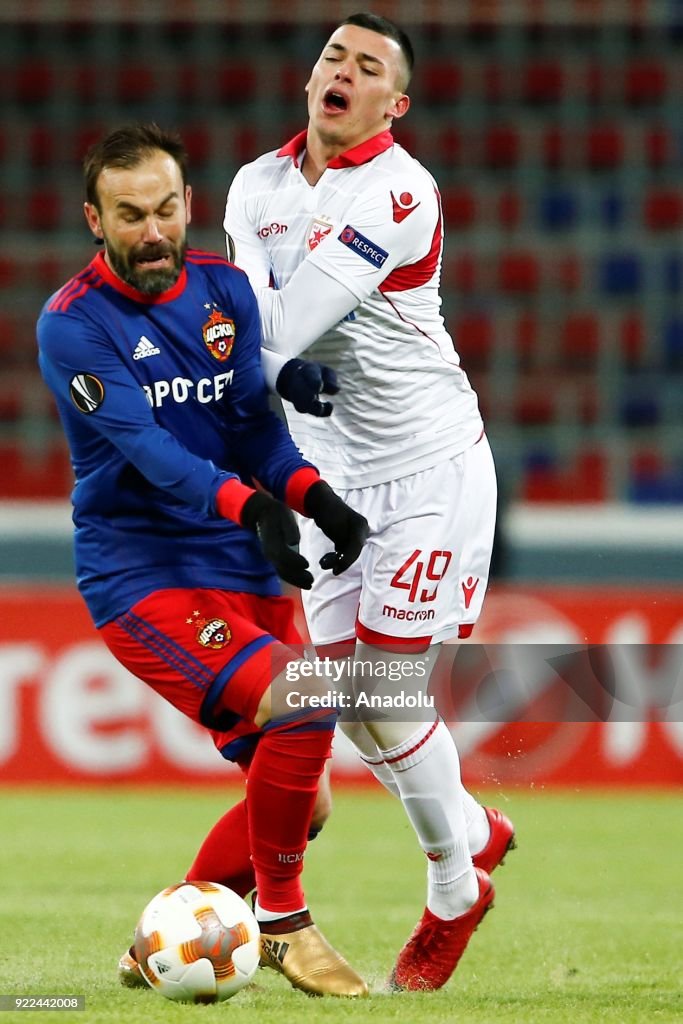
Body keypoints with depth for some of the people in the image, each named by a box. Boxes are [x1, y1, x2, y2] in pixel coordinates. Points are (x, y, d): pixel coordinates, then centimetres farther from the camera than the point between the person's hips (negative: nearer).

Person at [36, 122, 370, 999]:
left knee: (289, 793, 5)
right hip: (142, 578, -7)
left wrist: (314, 494, -20)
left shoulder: (226, 291, 7)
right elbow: (145, 446, -23)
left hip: (248, 573, 7)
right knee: (300, 700, -27)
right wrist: (246, 503, -38)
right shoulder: (72, 325, -11)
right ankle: (281, 921, -10)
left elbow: (254, 417, -1)